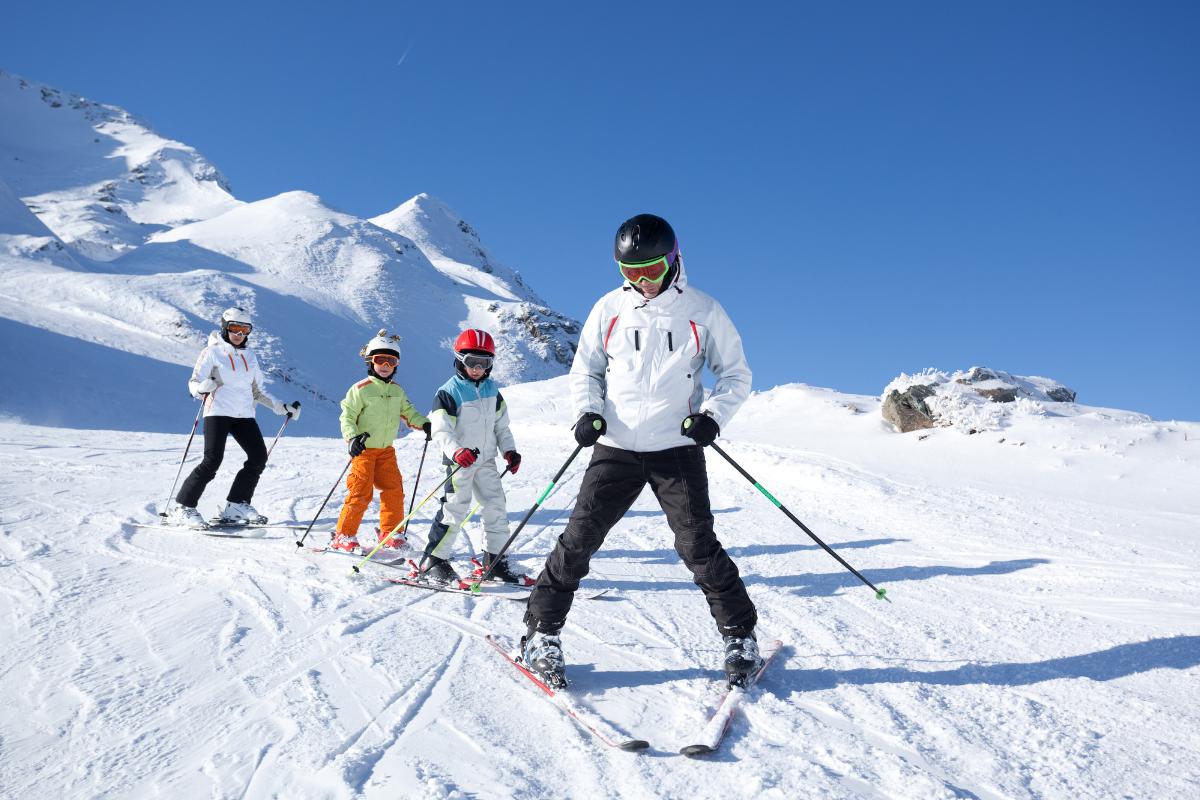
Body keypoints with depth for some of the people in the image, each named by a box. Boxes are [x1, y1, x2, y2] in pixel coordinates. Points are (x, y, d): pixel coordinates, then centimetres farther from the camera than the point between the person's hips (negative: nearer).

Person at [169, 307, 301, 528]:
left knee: (259, 456, -6)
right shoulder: (213, 351, 0)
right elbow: (194, 383, -4)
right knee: (212, 460, -15)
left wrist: (282, 408, 15)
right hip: (218, 412, -5)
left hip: (244, 414, 6)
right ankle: (182, 508, -5)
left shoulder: (249, 356, 16)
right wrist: (203, 387, -27)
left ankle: (236, 506, 4)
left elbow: (258, 391, 22)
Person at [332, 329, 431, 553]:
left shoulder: (398, 391, 8)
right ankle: (344, 535, 4)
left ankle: (390, 532, 17)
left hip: (386, 450, 6)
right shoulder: (361, 389, -10)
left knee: (394, 489, 3)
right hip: (363, 449, -6)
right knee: (361, 492, -8)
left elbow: (408, 412, 17)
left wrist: (424, 424, -1)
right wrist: (352, 437, -26)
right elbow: (347, 416, -10)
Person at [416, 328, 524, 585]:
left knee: (496, 507, 6)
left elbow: (501, 424, 16)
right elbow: (441, 430, -20)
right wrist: (456, 451, -37)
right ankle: (432, 562, 0)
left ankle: (495, 560, 18)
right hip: (460, 462, -6)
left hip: (486, 460, 6)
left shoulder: (492, 390, 9)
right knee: (455, 509, -11)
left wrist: (509, 450, 5)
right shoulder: (449, 392, -11)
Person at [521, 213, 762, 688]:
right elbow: (585, 370, 13)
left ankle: (740, 637, 15)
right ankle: (541, 633, 14)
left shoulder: (703, 312, 0)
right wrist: (589, 412, -6)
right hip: (616, 448, 2)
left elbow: (736, 374, 8)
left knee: (699, 547, -2)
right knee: (580, 538, -1)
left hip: (677, 449, -1)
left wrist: (713, 415, -10)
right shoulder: (609, 309, 3)